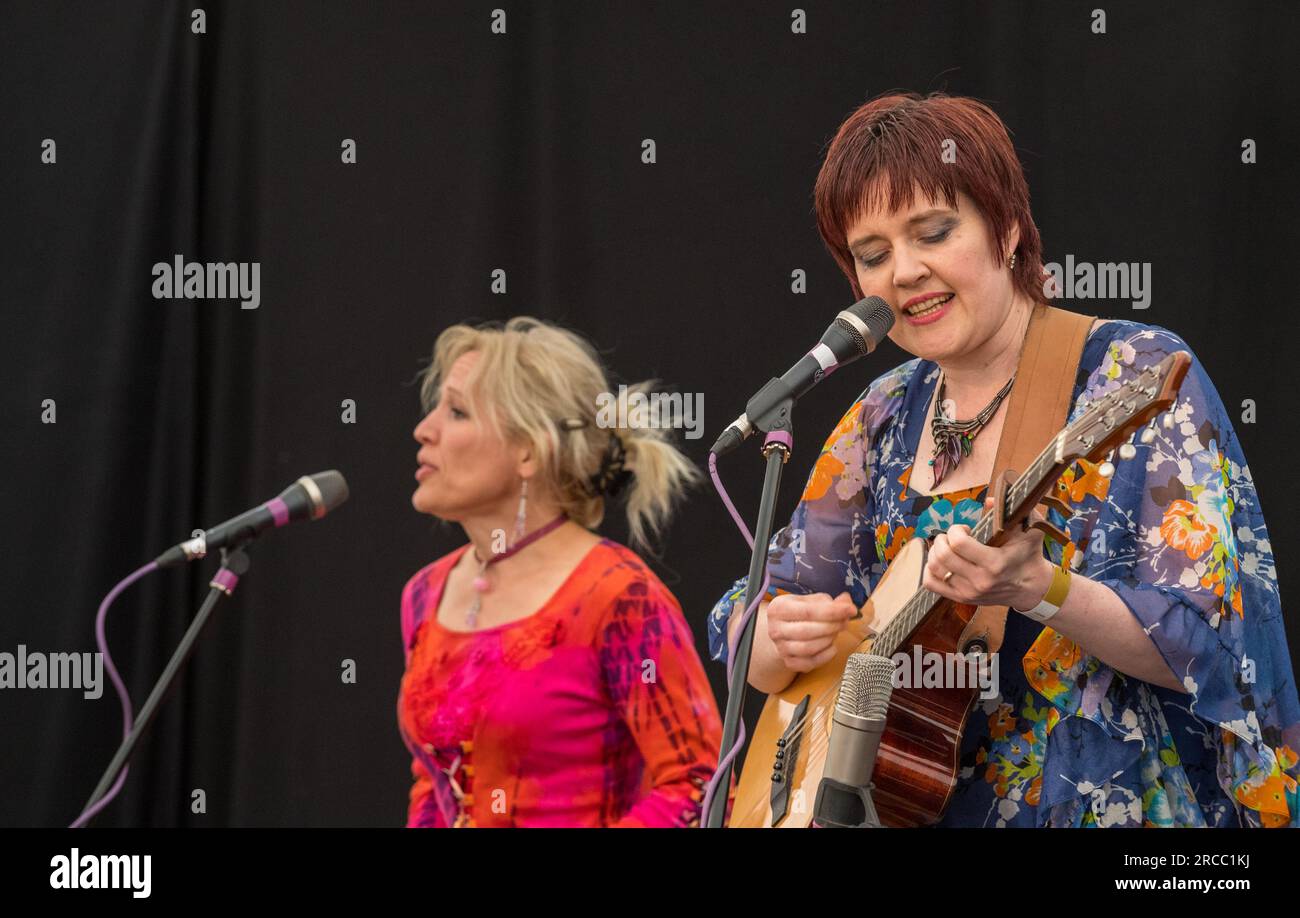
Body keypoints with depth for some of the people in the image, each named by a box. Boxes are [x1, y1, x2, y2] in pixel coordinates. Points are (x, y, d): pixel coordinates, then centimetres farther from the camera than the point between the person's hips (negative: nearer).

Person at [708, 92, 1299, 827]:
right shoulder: (884, 422, 10)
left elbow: (1202, 643, -12)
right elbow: (750, 645, 14)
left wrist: (1035, 587, -26)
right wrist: (783, 638, -8)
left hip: (1110, 805, -5)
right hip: (918, 804, 5)